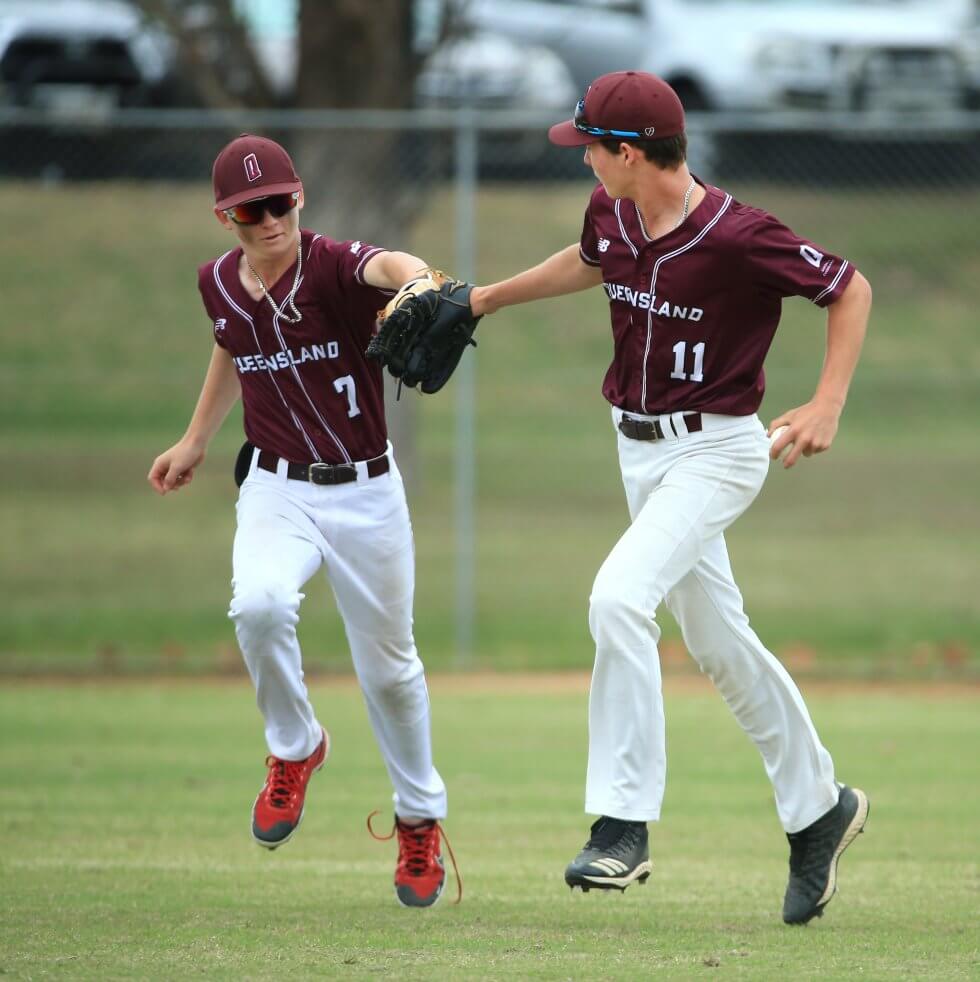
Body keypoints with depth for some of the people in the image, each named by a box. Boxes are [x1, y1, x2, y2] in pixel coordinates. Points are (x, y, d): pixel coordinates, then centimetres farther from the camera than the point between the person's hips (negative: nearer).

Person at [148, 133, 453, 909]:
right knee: (259, 605, -28)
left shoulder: (336, 268, -19)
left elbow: (390, 266, -44)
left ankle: (421, 819, 34)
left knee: (387, 666, 9)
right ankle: (294, 750, 0)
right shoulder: (219, 284, -2)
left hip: (366, 494, -2)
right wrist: (196, 439, 30)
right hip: (276, 490, 2)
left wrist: (415, 284, -68)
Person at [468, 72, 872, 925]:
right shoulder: (612, 213, -2)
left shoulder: (738, 238, -24)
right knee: (716, 640, 15)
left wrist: (828, 406, -21)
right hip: (642, 448, 8)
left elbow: (851, 289, -13)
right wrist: (484, 299, 25)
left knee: (619, 598, -26)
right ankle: (819, 809, 30)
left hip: (716, 451, -8)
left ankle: (624, 823, -23)